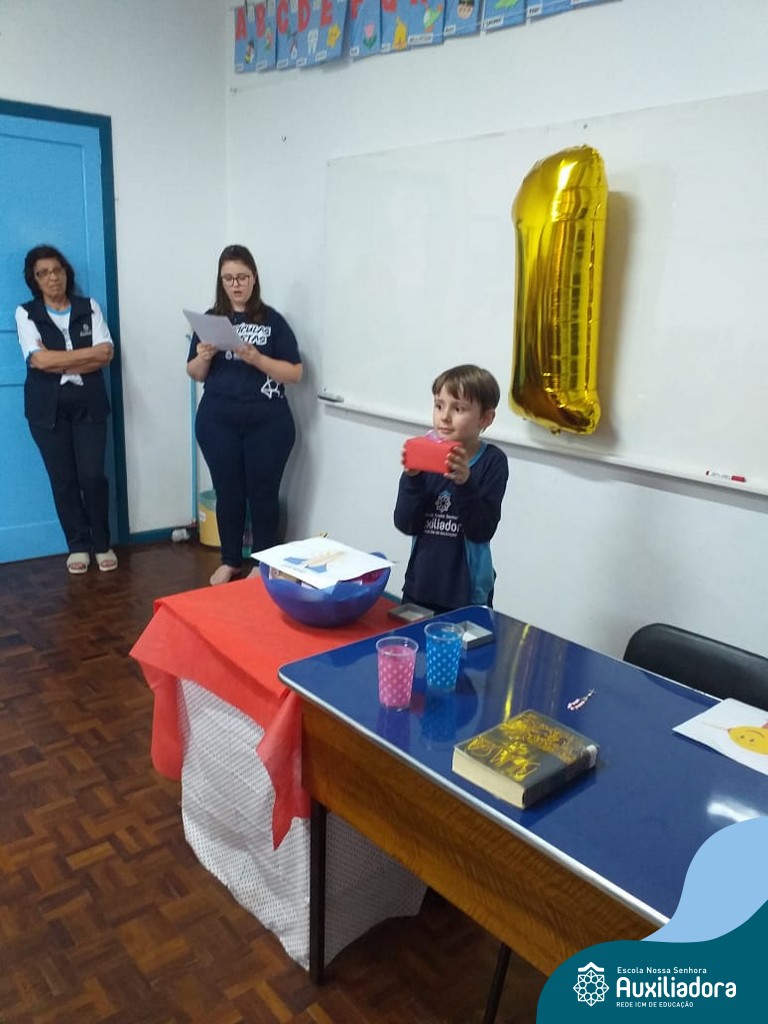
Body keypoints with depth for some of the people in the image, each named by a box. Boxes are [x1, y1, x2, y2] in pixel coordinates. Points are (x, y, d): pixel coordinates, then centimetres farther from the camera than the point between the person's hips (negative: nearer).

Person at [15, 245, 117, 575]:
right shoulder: (26, 313, 2)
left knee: (92, 475, -4)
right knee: (63, 479, 5)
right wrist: (89, 353, -8)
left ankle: (102, 544, 12)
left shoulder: (89, 307, 7)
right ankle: (78, 546, 18)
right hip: (48, 407, 0)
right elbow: (40, 360, -12)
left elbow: (106, 355, -6)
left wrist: (57, 362, -11)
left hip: (88, 403, 0)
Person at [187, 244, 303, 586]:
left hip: (267, 423, -2)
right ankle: (230, 561, 24)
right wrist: (203, 357, -10)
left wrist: (255, 358, -18)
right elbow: (196, 375, 12)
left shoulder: (272, 320, 0)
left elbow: (295, 374, -5)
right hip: (217, 422, 2)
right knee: (228, 492, 8)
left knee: (263, 494, 3)